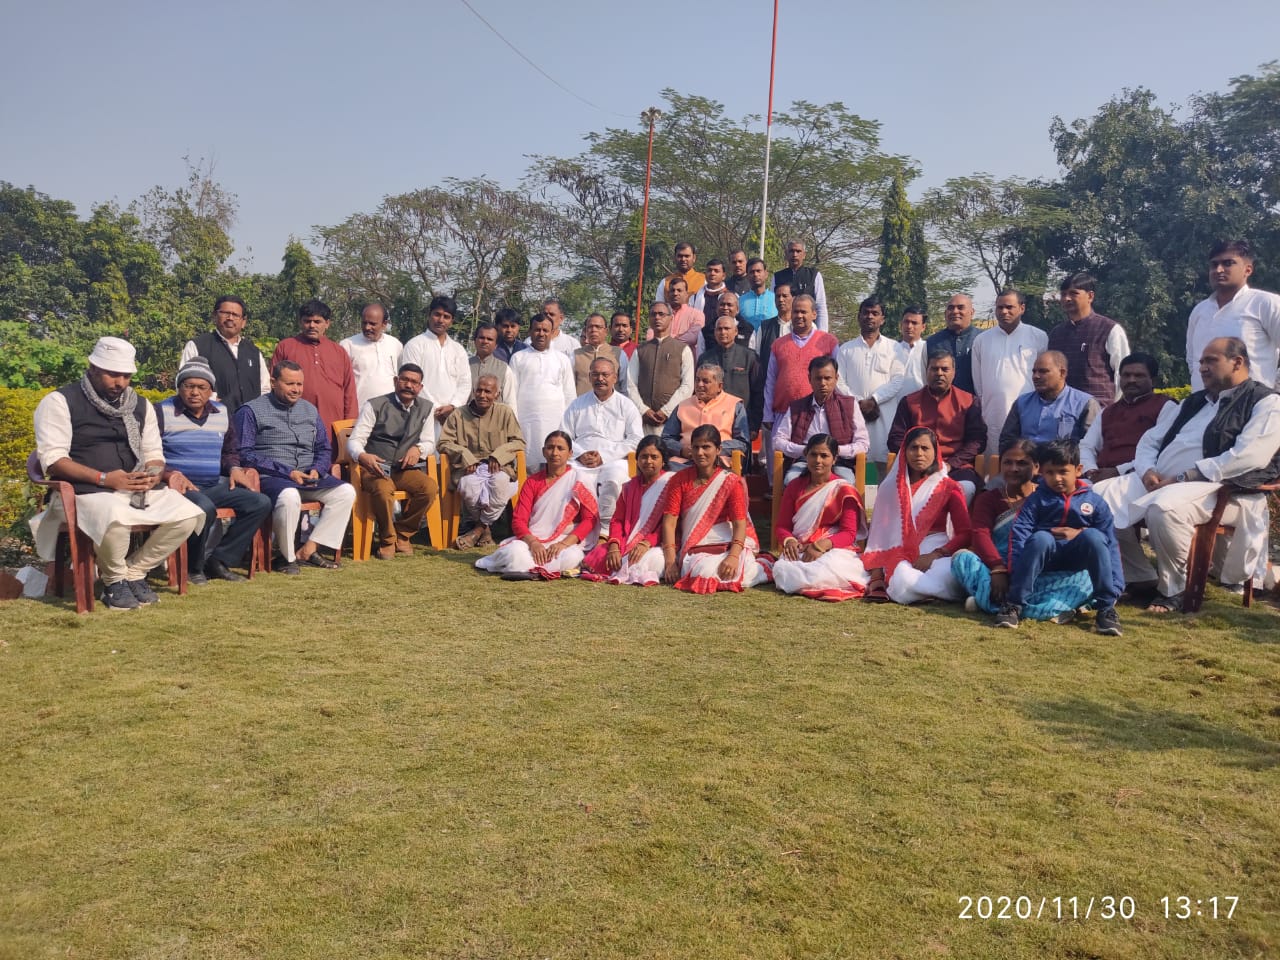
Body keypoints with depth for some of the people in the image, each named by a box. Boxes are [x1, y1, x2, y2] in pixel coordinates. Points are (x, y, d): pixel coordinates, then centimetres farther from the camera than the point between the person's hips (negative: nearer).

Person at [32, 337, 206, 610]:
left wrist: (154, 474, -7)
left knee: (188, 515, -19)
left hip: (138, 490, 6)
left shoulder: (140, 406, 16)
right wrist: (104, 478, -21)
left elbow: (154, 453, 19)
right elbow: (52, 459, -10)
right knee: (117, 520, -39)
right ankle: (115, 581, -7)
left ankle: (134, 572, 0)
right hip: (84, 492, -6)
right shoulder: (60, 402, -1)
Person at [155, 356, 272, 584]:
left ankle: (219, 560, -8)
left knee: (261, 503, -14)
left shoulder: (221, 412, 16)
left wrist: (234, 468, 6)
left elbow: (230, 451, 28)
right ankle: (193, 567, -12)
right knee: (205, 508, -38)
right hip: (182, 486, -6)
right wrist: (171, 474, -22)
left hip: (214, 485, 6)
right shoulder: (162, 412, 0)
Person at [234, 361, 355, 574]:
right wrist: (287, 472, -16)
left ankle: (309, 549, -14)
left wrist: (316, 470, -2)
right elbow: (245, 453, -9)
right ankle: (287, 556, -17)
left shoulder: (310, 410, 20)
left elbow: (324, 449, 22)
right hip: (270, 477, -6)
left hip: (308, 477, 6)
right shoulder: (252, 411, 1)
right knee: (289, 496, -39)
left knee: (346, 491, -18)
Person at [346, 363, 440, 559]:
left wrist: (418, 449, -12)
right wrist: (363, 456, -29)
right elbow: (354, 440, -4)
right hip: (376, 468, -3)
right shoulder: (375, 406, 1)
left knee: (430, 487, -28)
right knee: (383, 489, -37)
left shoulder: (425, 408, 13)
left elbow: (430, 442, 14)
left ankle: (403, 534, -5)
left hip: (406, 469, 3)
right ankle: (387, 540, -11)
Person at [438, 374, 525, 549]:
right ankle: (485, 530, -11)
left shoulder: (505, 412, 12)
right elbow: (443, 443, 8)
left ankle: (478, 528, -18)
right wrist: (465, 456, -10)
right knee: (469, 484, -36)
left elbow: (519, 442, 8)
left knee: (501, 481, -37)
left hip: (498, 468, 0)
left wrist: (499, 455, -10)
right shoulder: (458, 415, 12)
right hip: (468, 469, 0)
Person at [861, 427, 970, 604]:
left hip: (937, 552, 0)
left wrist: (935, 555, -16)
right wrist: (876, 576, -5)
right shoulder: (891, 486, 14)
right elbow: (880, 531, 8)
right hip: (901, 555, 0)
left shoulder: (948, 487, 10)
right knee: (902, 579, -37)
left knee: (953, 575, -37)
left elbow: (964, 534, 2)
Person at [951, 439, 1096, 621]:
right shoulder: (988, 498, 13)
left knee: (1082, 578, -28)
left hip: (1039, 574, 1)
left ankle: (995, 604, -41)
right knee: (962, 557, -28)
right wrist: (997, 568, -24)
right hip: (999, 571, 0)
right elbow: (980, 534, -6)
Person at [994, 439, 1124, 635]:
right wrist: (1014, 573, -22)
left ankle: (1106, 608, -23)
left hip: (1077, 559, 1)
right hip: (1044, 558, -1)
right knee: (1041, 538, -33)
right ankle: (1014, 604, -29)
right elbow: (1018, 534, -11)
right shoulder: (1037, 500, 0)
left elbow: (1110, 545, -2)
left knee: (1093, 535, -29)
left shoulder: (1095, 502, 2)